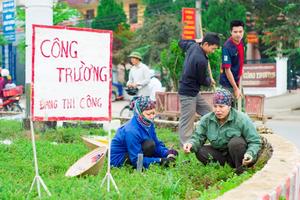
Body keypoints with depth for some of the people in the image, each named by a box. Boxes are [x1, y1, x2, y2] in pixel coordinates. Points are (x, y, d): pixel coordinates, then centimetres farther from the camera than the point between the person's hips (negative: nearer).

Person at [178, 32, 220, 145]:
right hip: (188, 93, -10)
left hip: (194, 93, 10)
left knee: (208, 113, 13)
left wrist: (196, 41, 26)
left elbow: (182, 43, 25)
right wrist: (210, 80, 10)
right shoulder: (201, 61, -27)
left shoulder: (192, 46, 0)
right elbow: (202, 81, -11)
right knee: (187, 123, -5)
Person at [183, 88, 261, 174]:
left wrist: (250, 154, -37)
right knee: (200, 152, -17)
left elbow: (255, 142, -16)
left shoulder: (242, 119, -17)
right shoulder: (206, 120, -5)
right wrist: (191, 144, -31)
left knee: (235, 142, -34)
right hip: (221, 154, 5)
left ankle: (241, 169, -13)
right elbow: (198, 137, -7)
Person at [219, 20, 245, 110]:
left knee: (241, 108, 19)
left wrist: (239, 85, 12)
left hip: (237, 81, 8)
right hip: (228, 83, -8)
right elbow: (227, 70, -23)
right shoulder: (227, 47, -26)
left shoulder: (241, 42, -1)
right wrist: (236, 89, -21)